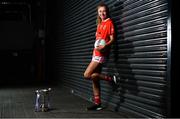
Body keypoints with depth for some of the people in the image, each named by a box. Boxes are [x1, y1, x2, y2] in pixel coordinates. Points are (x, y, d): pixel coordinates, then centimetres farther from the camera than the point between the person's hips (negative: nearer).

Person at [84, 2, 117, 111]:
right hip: (96, 53, 8)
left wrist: (104, 46, -29)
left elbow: (112, 39, -12)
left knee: (87, 75, -14)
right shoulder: (100, 24, 19)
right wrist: (94, 51, 12)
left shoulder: (109, 22, -5)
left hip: (101, 53, -8)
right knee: (94, 78, 7)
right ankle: (97, 103, 12)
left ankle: (111, 78, -6)